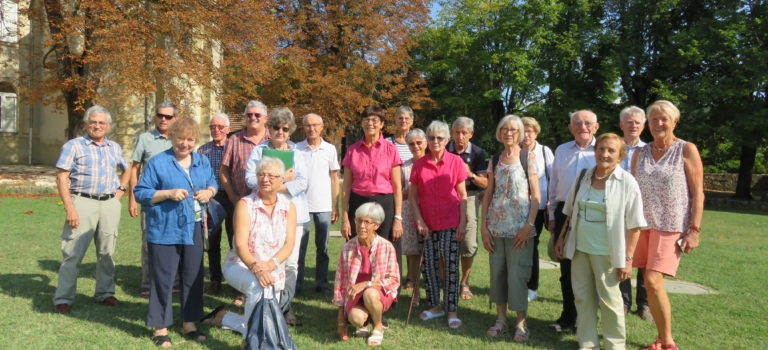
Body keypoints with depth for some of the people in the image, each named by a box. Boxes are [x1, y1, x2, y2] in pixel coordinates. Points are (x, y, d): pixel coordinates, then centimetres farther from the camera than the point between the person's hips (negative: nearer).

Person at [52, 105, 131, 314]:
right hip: (83, 202, -4)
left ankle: (105, 293, 22)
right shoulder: (73, 146, 0)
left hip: (110, 204, 4)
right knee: (72, 253, -4)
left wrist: (121, 190, 13)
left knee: (107, 252, 10)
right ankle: (63, 299, 4)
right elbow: (61, 178, -6)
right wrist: (69, 208, -14)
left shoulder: (114, 148, 14)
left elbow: (126, 170, 31)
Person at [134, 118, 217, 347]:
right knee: (163, 279, 1)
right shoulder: (157, 162, -6)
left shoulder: (202, 161, 10)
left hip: (193, 229, 5)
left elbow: (213, 183, 20)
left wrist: (209, 192, -3)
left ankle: (189, 324, 26)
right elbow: (140, 193, -7)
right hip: (165, 231, -5)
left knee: (193, 277, 11)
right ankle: (160, 328, 15)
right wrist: (169, 193, -20)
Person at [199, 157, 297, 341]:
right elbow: (240, 244, -18)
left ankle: (222, 317, 30)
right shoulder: (245, 204, -10)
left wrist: (271, 264, -27)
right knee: (259, 286, -38)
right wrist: (254, 266, -36)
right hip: (240, 265, -4)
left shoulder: (288, 207, -1)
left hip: (273, 270, 4)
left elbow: (289, 244, -9)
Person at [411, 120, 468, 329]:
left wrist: (463, 223, -7)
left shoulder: (456, 161, -3)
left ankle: (452, 310, 10)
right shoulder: (419, 164, 2)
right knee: (429, 265, 9)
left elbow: (462, 195, -2)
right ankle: (435, 306, 25)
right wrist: (419, 220, -4)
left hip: (450, 223, -2)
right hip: (426, 223, 3)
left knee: (451, 265, -1)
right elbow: (412, 195, 4)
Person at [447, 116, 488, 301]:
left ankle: (464, 283, 14)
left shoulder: (478, 153, 2)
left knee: (469, 244, -3)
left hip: (469, 198, 0)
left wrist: (471, 175, -18)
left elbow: (485, 183, 0)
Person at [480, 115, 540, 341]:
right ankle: (501, 319, 21)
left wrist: (529, 225, -14)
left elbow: (535, 195, -5)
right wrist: (484, 226, 2)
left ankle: (520, 323, 10)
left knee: (517, 273, -3)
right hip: (496, 226, 4)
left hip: (519, 226, -4)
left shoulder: (528, 157, -1)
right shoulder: (495, 160, 10)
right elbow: (488, 194, 9)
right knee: (497, 272, 8)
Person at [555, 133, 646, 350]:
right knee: (583, 297, 12)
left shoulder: (627, 183, -10)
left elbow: (634, 225, -9)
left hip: (606, 253, -5)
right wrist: (562, 238, 16)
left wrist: (627, 258, -12)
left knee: (609, 300, 7)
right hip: (579, 249, 5)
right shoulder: (584, 178, 5)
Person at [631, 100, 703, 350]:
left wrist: (694, 230, -10)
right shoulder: (640, 154, 10)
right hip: (643, 224, 5)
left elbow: (698, 193, -4)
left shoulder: (687, 150, -2)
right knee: (651, 283, 6)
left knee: (653, 281, -14)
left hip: (671, 226, -4)